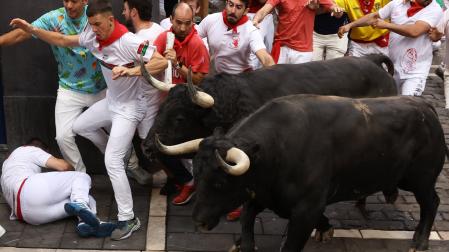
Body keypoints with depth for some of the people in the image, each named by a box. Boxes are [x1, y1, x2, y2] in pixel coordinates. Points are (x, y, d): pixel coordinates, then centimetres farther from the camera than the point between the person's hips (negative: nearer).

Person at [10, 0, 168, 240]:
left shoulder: (128, 42, -30)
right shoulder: (92, 36, -8)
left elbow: (162, 62, -34)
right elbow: (62, 40, 6)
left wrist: (131, 71, -45)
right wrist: (31, 29, 0)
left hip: (130, 107, -8)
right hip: (111, 101, 8)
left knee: (112, 161, -14)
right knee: (80, 126, 25)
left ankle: (128, 219, -7)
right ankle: (120, 156, 37)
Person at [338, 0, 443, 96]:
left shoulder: (435, 10, -12)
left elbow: (414, 31, -25)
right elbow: (374, 16, 13)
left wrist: (386, 25, -18)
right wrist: (350, 25, 7)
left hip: (415, 69, -5)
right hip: (393, 65, 5)